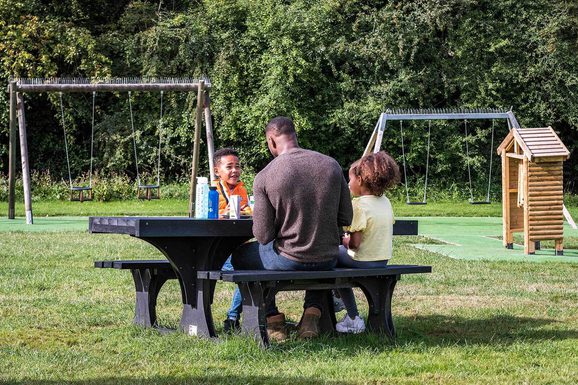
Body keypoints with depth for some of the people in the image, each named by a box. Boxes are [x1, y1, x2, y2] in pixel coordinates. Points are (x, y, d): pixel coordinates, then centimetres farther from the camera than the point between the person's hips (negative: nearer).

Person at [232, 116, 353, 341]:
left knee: (240, 256, 26)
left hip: (288, 260, -3)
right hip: (328, 260, 3)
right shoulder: (332, 165, -3)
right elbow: (346, 218, 3)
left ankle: (273, 318, 19)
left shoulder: (264, 177, -13)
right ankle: (312, 313, 21)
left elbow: (263, 236, -11)